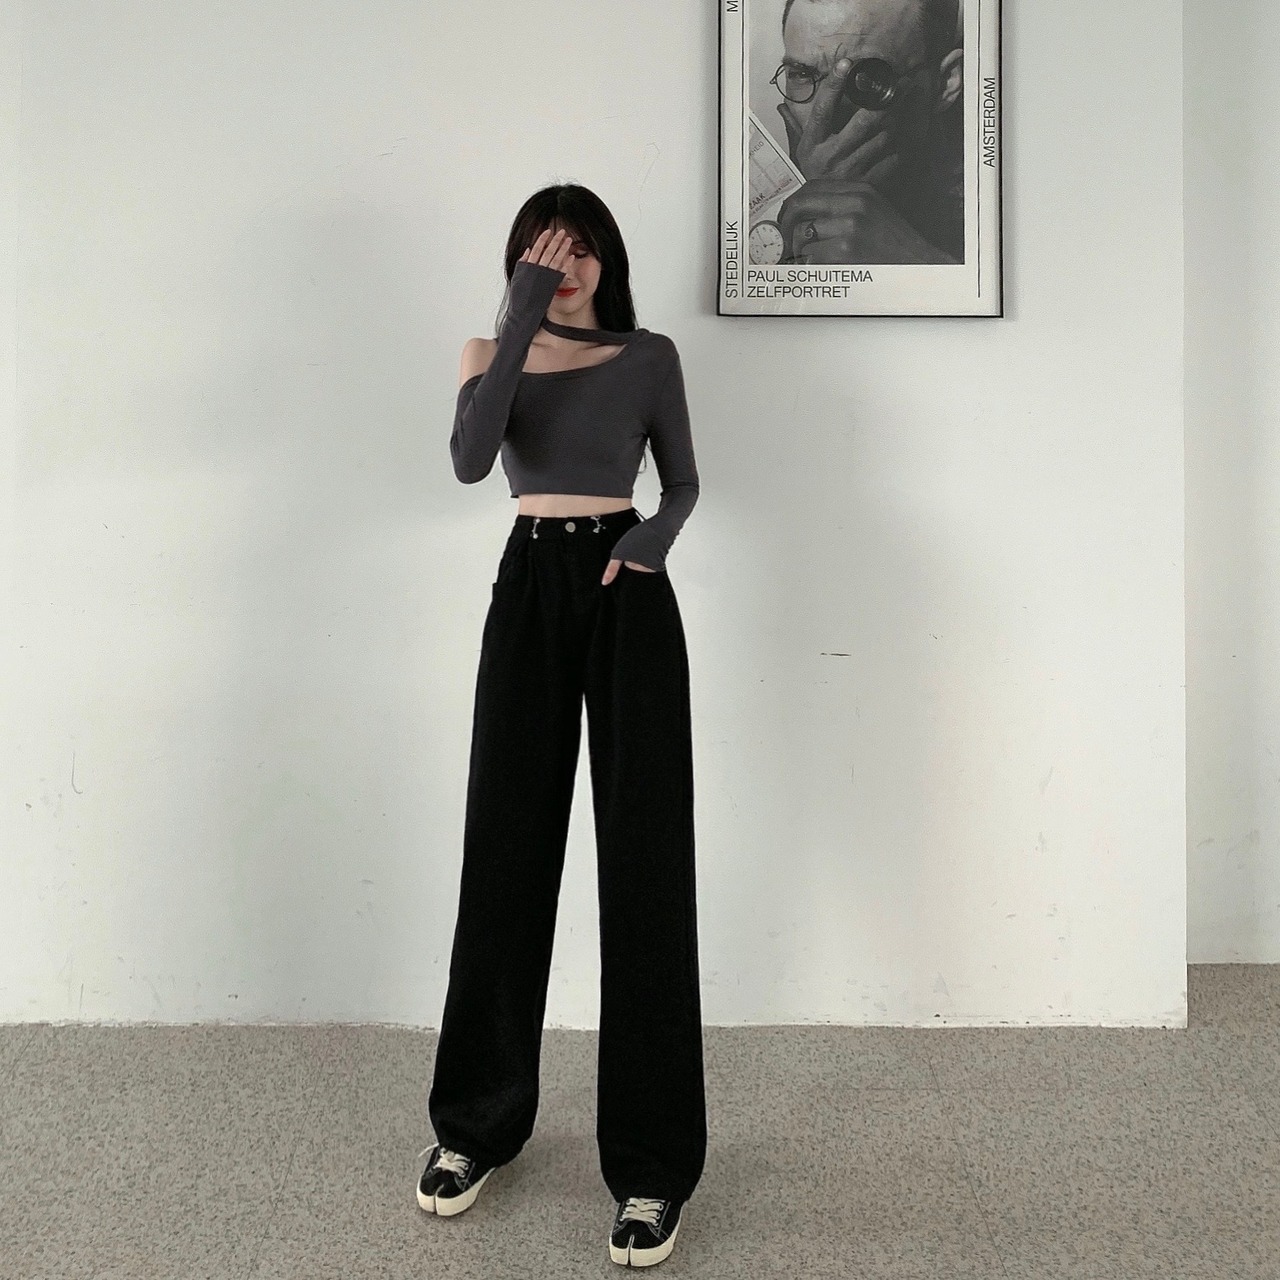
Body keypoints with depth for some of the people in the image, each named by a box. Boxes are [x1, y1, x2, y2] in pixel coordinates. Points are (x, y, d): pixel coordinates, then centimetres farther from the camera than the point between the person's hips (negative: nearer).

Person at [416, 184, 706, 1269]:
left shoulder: (649, 356, 8)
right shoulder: (493, 354, 10)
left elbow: (682, 481, 13)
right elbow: (470, 460, -11)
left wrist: (654, 537, -9)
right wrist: (523, 318, -13)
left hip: (627, 592, -1)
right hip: (528, 589, 2)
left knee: (643, 860, -4)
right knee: (507, 850, 5)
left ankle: (652, 1163, 5)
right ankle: (478, 1121, 23)